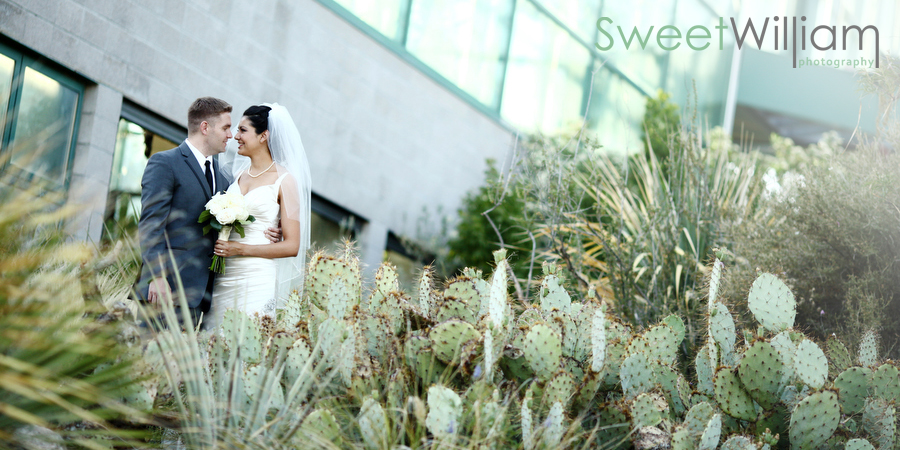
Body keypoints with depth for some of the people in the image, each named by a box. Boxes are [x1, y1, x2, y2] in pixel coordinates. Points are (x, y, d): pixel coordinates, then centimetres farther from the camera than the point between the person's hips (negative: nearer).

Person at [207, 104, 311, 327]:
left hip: (256, 278, -5)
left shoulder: (284, 180, -4)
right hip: (224, 277, 5)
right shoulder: (240, 173, 13)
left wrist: (240, 249, -12)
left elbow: (292, 246, -8)